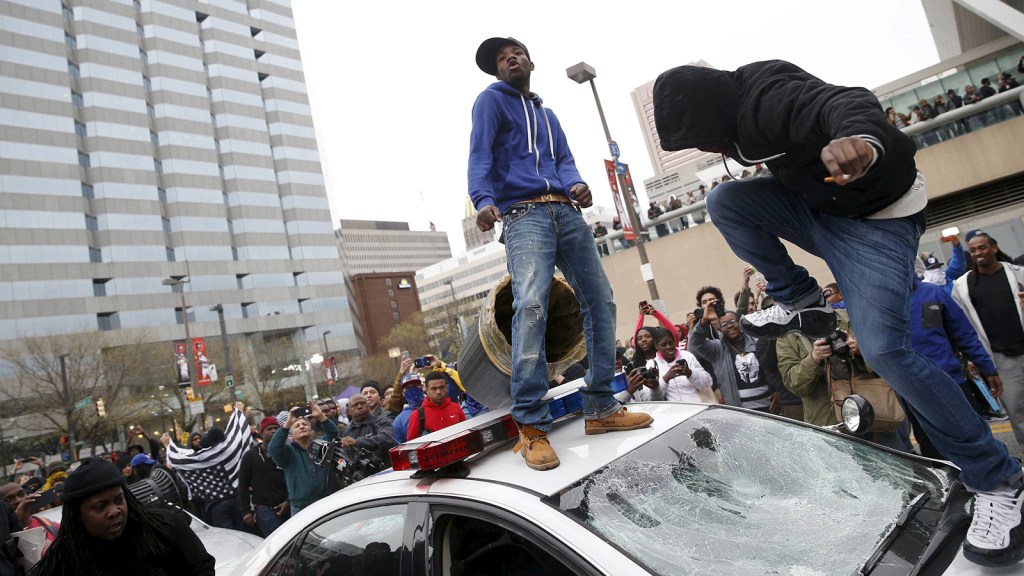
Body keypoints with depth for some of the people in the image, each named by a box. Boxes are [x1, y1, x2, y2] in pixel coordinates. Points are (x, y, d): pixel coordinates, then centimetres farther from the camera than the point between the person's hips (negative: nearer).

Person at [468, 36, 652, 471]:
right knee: (530, 304, -24)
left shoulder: (547, 115, 32)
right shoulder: (492, 100, 13)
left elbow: (564, 161, 18)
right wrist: (484, 200, -23)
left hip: (567, 212, 7)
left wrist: (578, 184, -7)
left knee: (599, 299, 0)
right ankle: (532, 427, -22)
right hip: (523, 212, -6)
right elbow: (480, 157, -3)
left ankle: (600, 408, 8)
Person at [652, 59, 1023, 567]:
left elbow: (843, 103, -49)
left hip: (876, 215, -9)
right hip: (812, 200, 9)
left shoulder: (770, 100, -29)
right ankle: (801, 303, 5)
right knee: (723, 202, -9)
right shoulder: (736, 102, -1)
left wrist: (862, 141, -68)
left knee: (883, 349, -19)